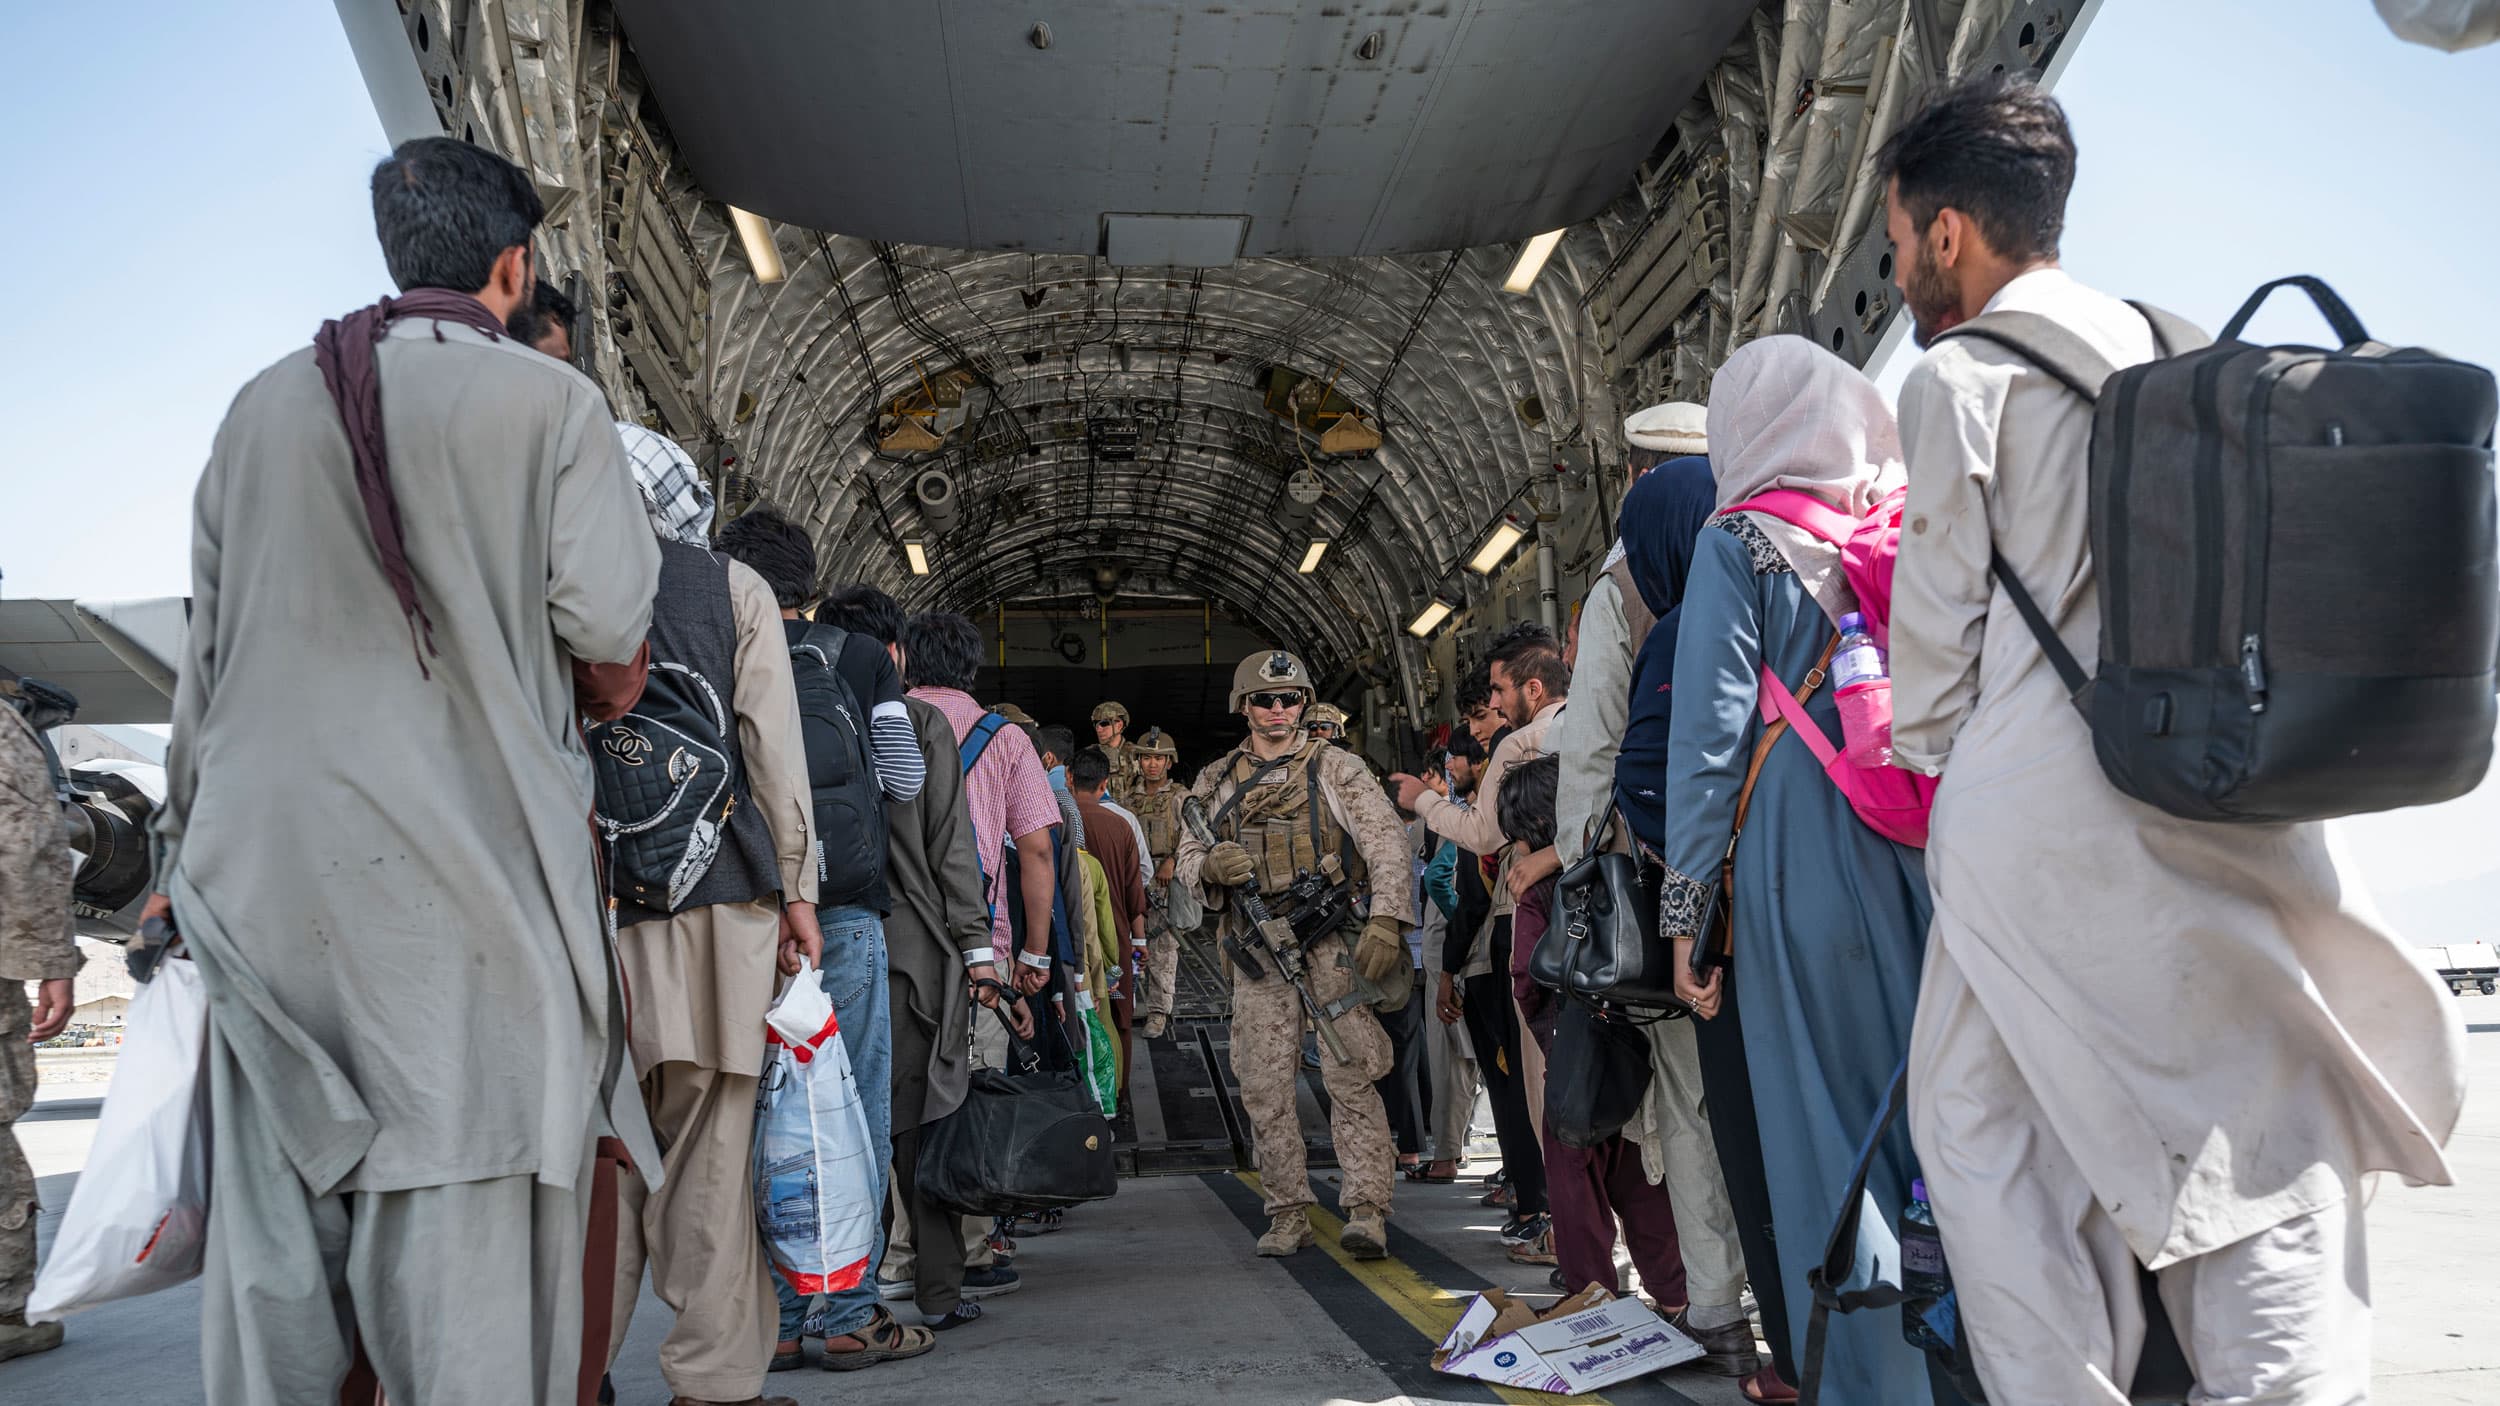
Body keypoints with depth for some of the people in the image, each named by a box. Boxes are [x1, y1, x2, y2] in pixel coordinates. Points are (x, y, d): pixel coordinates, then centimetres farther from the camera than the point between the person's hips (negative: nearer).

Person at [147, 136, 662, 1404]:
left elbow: (208, 643, 15)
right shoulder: (547, 401, -2)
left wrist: (186, 832, 22)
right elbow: (606, 618, -7)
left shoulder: (264, 405, 13)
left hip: (267, 859, 5)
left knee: (272, 1209, 11)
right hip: (462, 853, -4)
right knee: (464, 1194, 1)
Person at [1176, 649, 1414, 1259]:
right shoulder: (1216, 780, 15)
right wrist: (1210, 864, -9)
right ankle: (1288, 1215, 13)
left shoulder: (1334, 766, 5)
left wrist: (1386, 919, -15)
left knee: (1350, 1077, -9)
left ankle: (1367, 1210, -7)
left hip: (1332, 939, -3)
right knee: (1264, 1084, 3)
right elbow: (1185, 860, 16)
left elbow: (1386, 840, -2)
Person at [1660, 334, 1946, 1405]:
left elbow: (1710, 729, -6)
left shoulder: (1739, 541, -1)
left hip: (1800, 860, -4)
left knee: (1824, 1125, 4)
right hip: (1929, 852, 4)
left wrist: (1686, 910, -3)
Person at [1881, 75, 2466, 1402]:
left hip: (2035, 812, -6)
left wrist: (1922, 753, 13)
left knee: (1991, 1138, 5)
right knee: (2269, 1141, 10)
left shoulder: (1958, 376, -3)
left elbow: (1940, 621, -2)